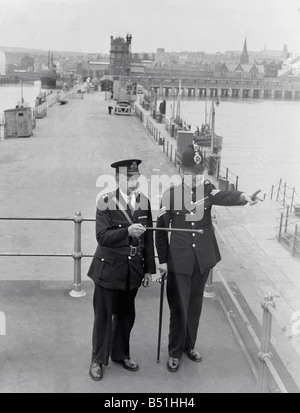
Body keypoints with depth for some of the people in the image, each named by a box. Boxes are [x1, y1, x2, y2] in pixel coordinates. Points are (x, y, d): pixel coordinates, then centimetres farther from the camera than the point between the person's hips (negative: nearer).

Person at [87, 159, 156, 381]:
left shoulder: (144, 202, 0)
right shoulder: (106, 202, -11)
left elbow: (148, 238, 5)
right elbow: (102, 236, -18)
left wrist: (149, 269, 5)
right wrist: (127, 231, -32)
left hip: (133, 269, 4)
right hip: (109, 268, -4)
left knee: (126, 314, 16)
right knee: (104, 315, 7)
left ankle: (121, 353, 37)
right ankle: (98, 360, 25)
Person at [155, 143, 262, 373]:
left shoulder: (207, 190, -2)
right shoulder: (170, 194, -7)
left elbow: (224, 196, -25)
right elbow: (161, 230, 0)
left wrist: (243, 196, -47)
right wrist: (162, 260, 0)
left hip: (203, 259, 3)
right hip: (179, 261, -2)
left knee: (195, 305, 16)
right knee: (179, 307, 4)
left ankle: (190, 345, 36)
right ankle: (175, 352, 23)